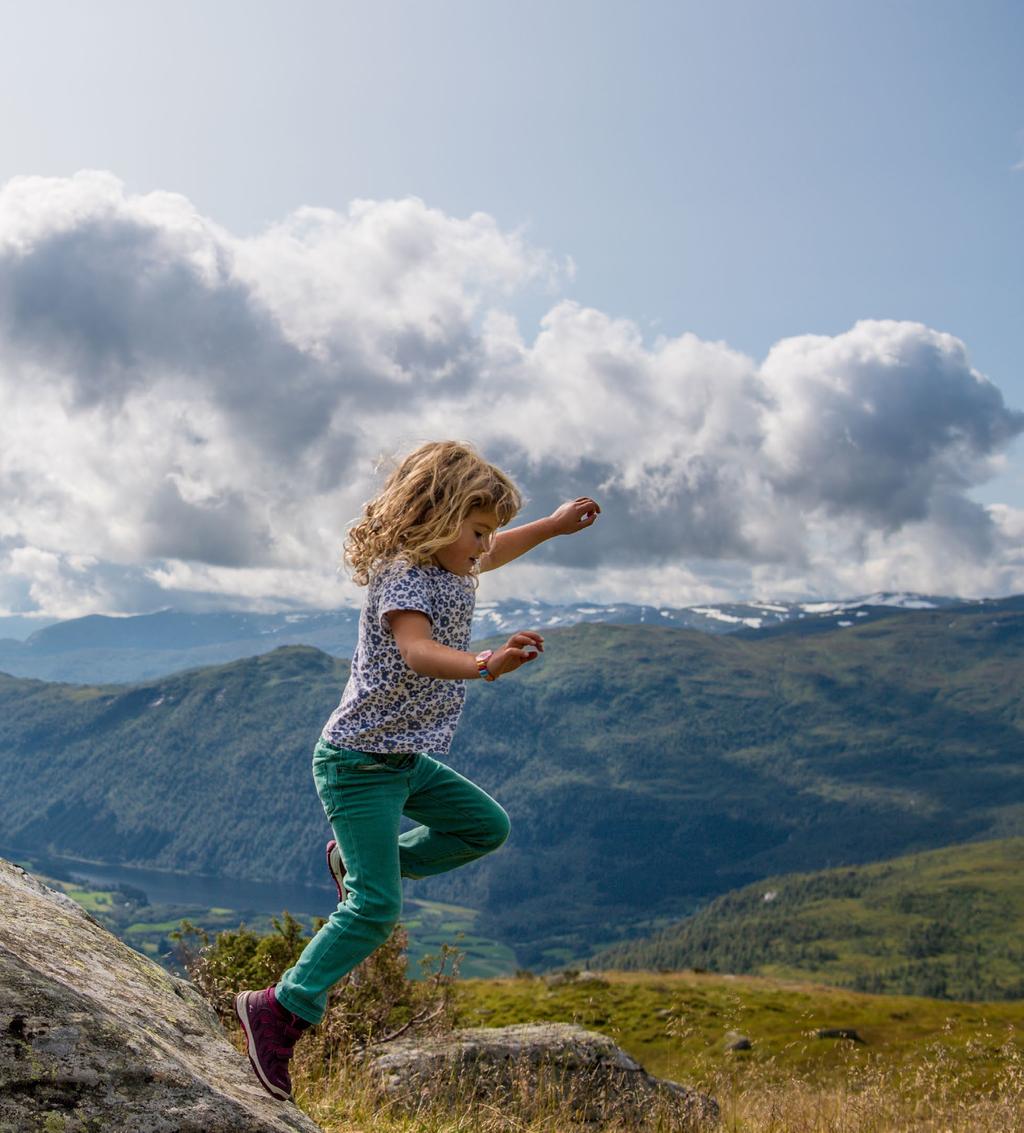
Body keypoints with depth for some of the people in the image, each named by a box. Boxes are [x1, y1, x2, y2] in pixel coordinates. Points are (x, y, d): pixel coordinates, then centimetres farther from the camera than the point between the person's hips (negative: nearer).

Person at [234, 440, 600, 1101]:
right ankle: (280, 1012, -4)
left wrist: (553, 526, 31)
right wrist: (485, 666, -58)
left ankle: (358, 861, 27)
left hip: (407, 759, 10)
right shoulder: (402, 578, -22)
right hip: (359, 762, -10)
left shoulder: (451, 569, 7)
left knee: (487, 826, 21)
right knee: (375, 909, -13)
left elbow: (490, 555, 32)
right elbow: (417, 650, -41)